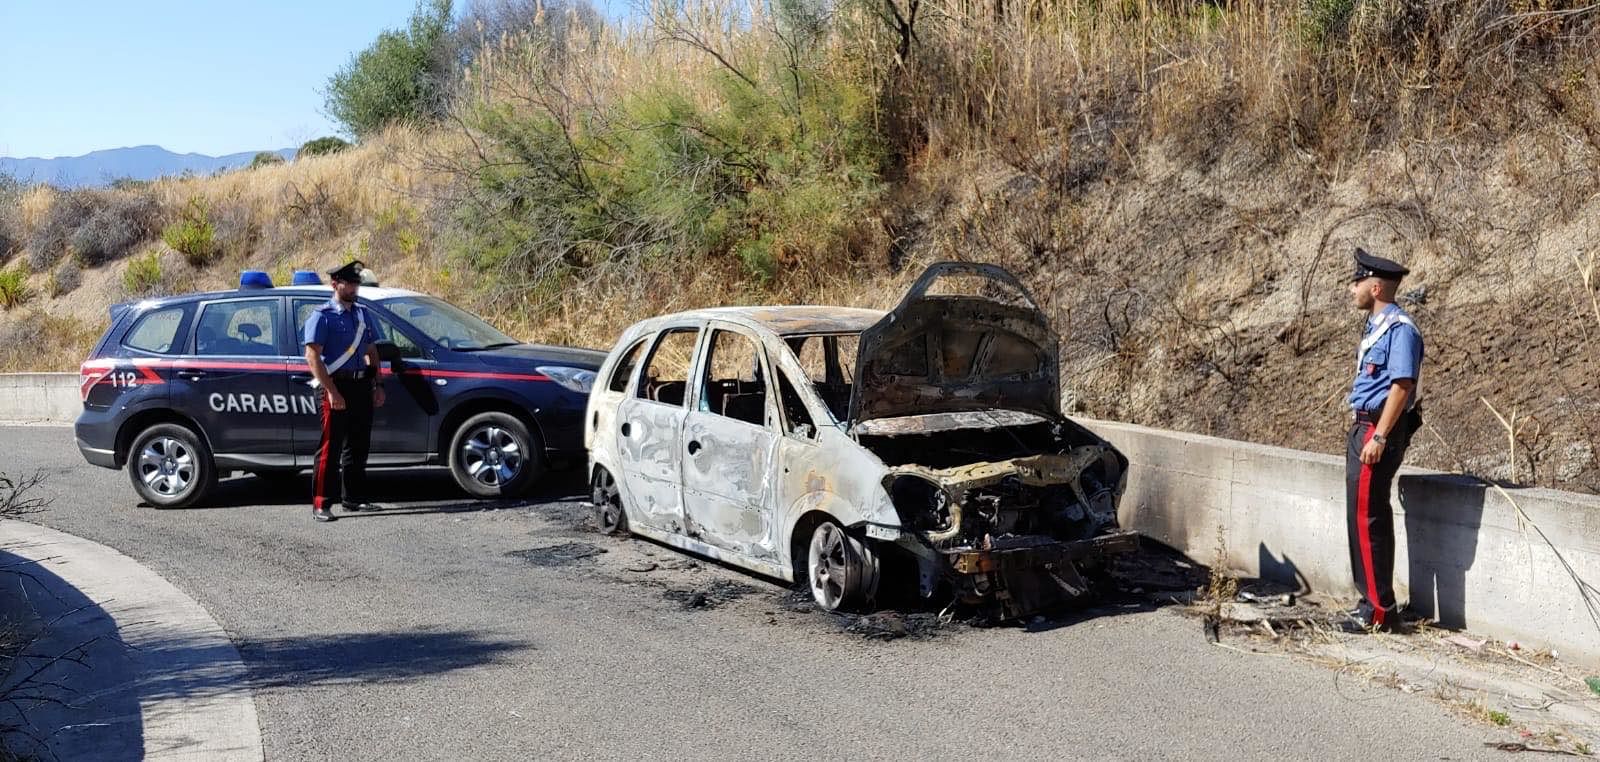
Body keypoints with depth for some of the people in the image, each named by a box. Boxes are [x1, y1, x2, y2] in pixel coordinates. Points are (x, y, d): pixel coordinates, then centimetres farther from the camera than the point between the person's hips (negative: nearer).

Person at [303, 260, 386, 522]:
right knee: (331, 447, -6)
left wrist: (377, 386, 13)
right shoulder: (322, 316, -6)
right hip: (336, 386, -7)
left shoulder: (363, 314, 16)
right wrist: (331, 391, -19)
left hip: (362, 385, 7)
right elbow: (312, 356, -13)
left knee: (358, 445, 12)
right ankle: (321, 504, -3)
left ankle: (353, 498, 22)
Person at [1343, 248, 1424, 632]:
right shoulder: (1376, 325, 15)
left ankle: (1380, 610, 0)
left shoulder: (1399, 328, -16)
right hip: (1363, 427, 10)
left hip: (1379, 431, -10)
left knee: (1367, 518, -7)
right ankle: (1372, 599, 25)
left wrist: (1379, 438, -24)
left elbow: (1402, 386, -22)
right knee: (1363, 517, 15)